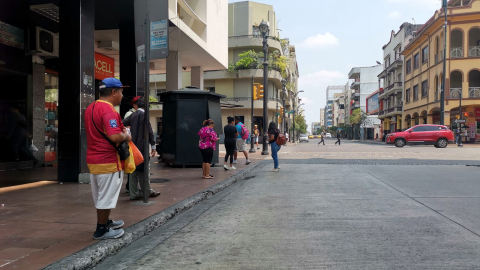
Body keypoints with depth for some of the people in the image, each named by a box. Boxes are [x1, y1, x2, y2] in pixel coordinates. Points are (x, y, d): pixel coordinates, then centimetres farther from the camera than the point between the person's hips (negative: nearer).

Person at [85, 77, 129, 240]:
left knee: (100, 195, 21)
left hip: (93, 158, 10)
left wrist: (121, 131, 13)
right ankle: (102, 230, 15)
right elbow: (115, 137, -30)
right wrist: (126, 136, -10)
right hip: (108, 161, -10)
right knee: (107, 196, 3)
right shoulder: (108, 110, -20)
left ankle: (105, 222, 37)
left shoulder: (91, 108, 12)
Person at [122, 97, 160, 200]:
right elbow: (149, 131, -12)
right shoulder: (144, 115, -10)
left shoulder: (132, 115, 10)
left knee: (134, 169, 8)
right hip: (142, 147, -7)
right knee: (143, 170, 1)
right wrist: (153, 146, -7)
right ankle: (147, 191, 11)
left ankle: (134, 193, 12)